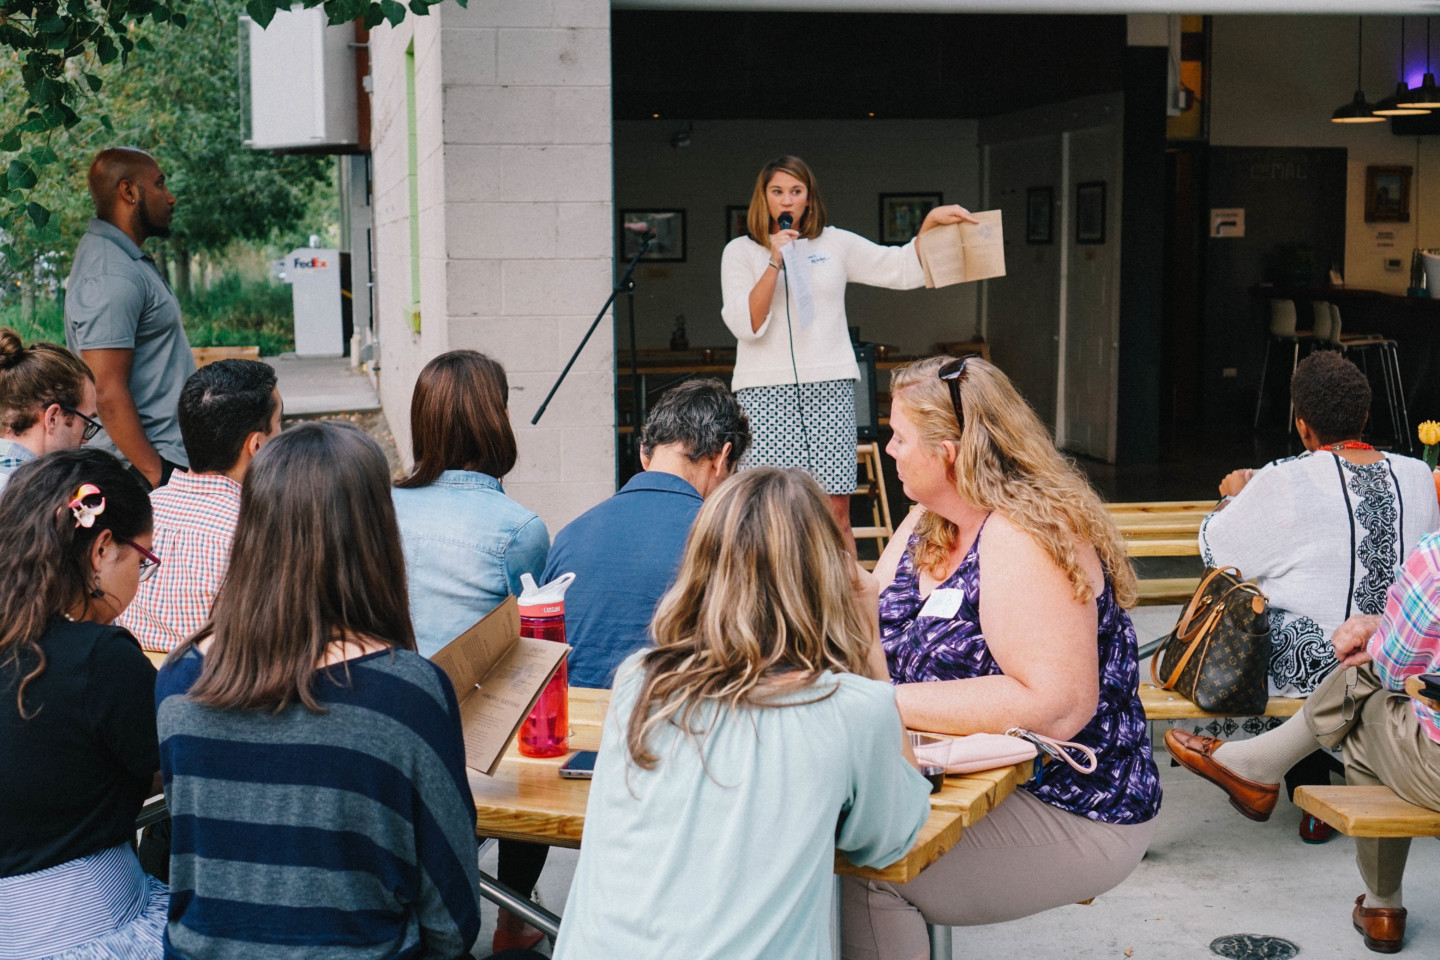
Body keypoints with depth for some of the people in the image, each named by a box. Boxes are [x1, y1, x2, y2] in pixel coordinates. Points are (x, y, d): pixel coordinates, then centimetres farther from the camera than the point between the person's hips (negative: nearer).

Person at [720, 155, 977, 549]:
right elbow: (745, 324, -4)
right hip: (765, 390, -1)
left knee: (835, 511, -3)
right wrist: (775, 263, -10)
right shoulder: (740, 252, 8)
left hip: (830, 387, 2)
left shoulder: (835, 244, 14)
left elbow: (903, 269, 12)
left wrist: (931, 222, -2)